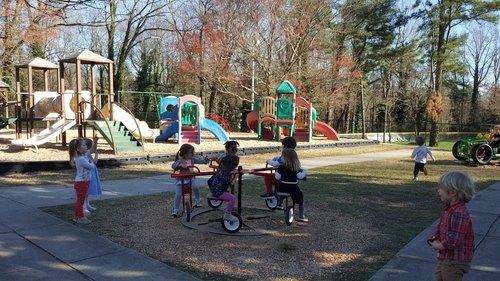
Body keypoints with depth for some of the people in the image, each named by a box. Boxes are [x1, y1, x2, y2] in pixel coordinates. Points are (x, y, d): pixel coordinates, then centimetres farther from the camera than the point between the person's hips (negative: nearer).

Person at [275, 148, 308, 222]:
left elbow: (277, 177, -6)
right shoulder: (296, 168, -7)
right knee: (300, 198, 18)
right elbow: (300, 176, -9)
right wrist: (304, 172, 10)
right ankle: (301, 216, 20)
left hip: (283, 188, 1)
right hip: (293, 188, 0)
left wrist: (276, 172, 15)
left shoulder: (281, 167, -8)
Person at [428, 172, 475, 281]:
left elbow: (454, 241, -32)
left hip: (455, 263, -9)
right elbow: (439, 229, 13)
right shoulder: (448, 210, 6)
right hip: (444, 259, 9)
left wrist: (439, 246, -16)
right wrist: (434, 240, -5)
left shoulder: (459, 214, -27)